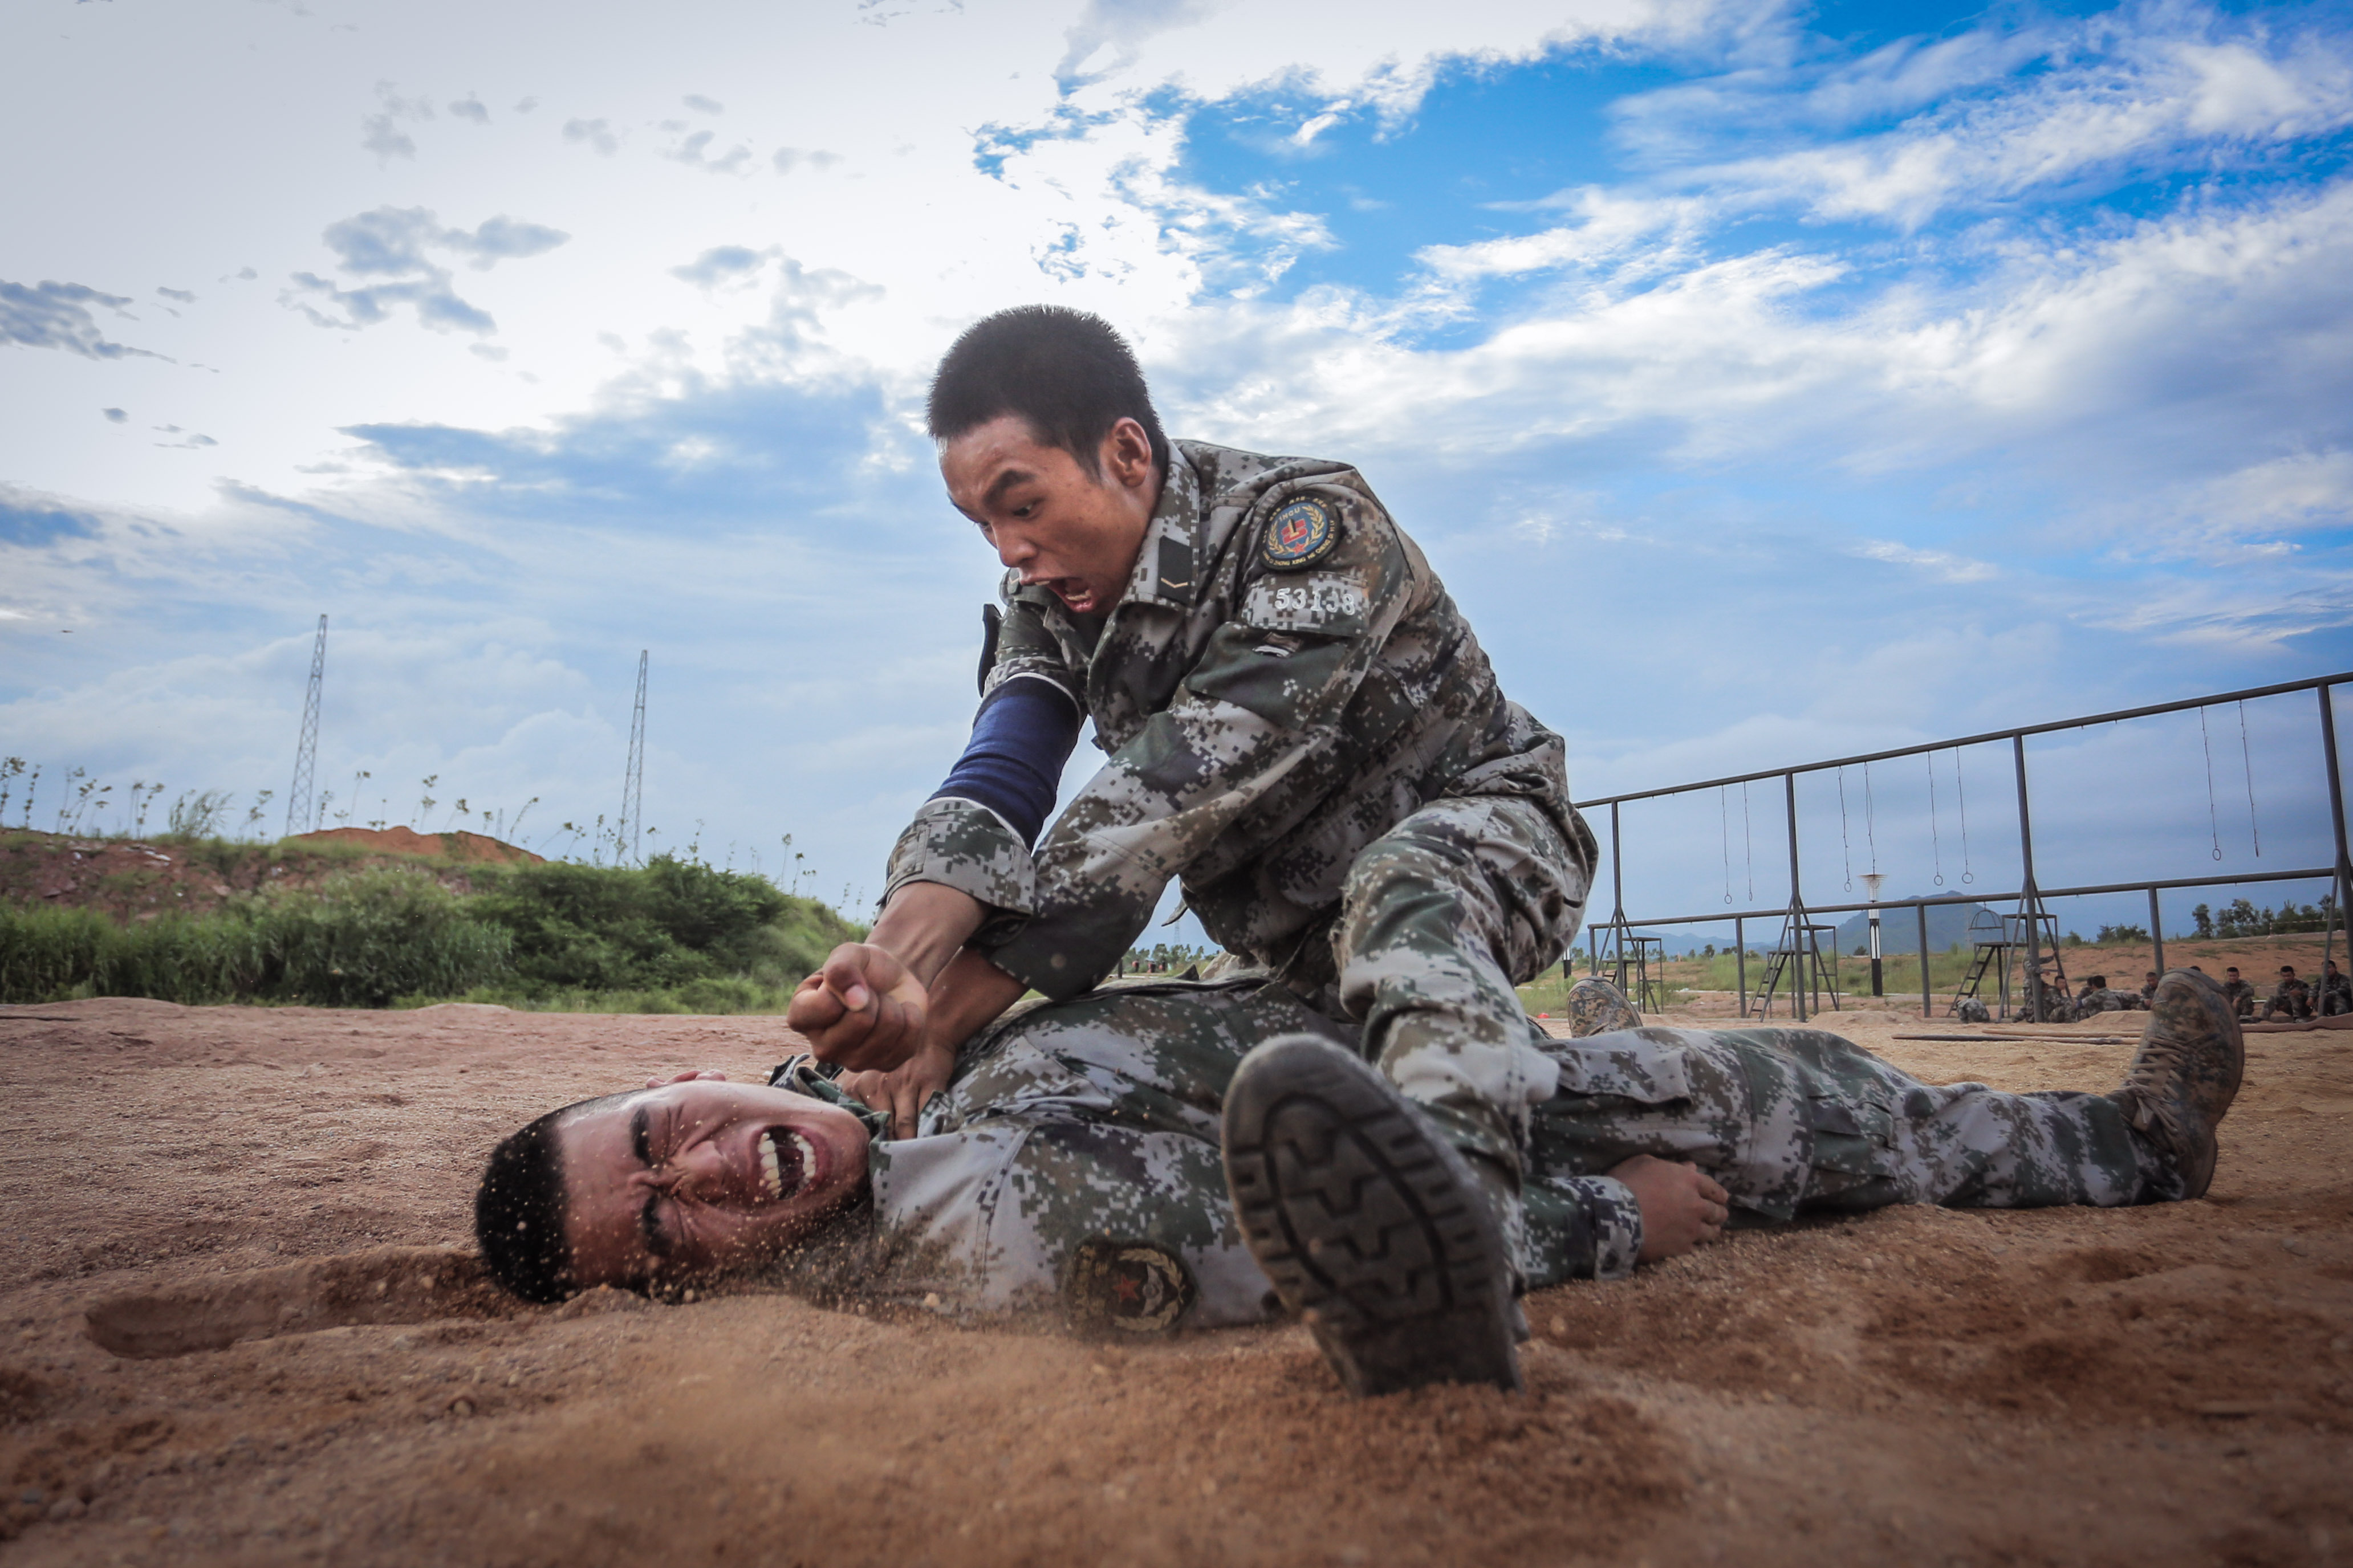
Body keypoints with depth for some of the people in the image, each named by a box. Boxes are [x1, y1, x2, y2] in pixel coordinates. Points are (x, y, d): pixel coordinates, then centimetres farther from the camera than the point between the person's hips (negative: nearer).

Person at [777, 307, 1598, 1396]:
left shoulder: (1308, 528, -25)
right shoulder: (1046, 598, -3)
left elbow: (1174, 798, -33)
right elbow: (997, 778, -19)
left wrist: (954, 1008, -36)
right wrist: (906, 953, -41)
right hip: (1302, 947, 8)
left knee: (1400, 904, -39)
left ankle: (1455, 1193, -62)